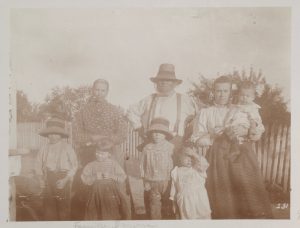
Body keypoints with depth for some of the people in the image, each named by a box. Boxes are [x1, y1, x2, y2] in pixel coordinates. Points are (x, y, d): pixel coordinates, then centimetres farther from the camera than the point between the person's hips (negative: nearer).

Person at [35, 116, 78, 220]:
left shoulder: (67, 147, -4)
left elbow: (74, 165, -4)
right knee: (49, 206, 6)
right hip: (48, 180, 3)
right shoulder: (44, 148, 5)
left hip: (63, 179, -3)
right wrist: (41, 178, 3)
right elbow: (38, 165, 15)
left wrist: (65, 180, -12)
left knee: (63, 207, 0)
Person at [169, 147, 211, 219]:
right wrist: (174, 202, 11)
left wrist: (194, 154, -24)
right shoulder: (176, 171, 6)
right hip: (185, 203, 0)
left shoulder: (197, 169, 3)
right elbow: (174, 187, 10)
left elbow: (205, 164, -19)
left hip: (200, 201, 0)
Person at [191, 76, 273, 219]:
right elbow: (196, 139, 7)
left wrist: (245, 131, -13)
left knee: (250, 196, -7)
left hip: (242, 156, 1)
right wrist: (213, 136, -8)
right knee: (223, 201, -4)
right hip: (218, 159, -1)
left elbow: (258, 133, 7)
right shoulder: (205, 113, 15)